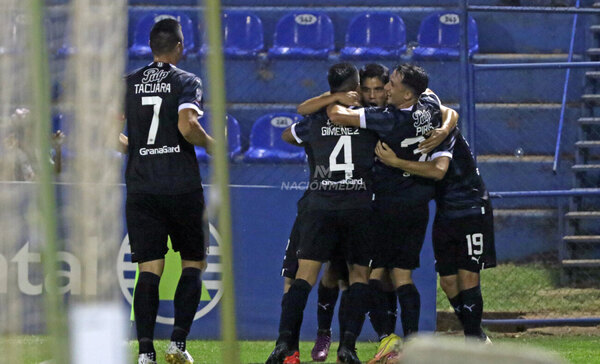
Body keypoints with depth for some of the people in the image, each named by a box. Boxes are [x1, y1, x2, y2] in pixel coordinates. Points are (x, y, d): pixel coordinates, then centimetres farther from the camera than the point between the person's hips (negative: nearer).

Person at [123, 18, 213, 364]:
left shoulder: (129, 83, 7)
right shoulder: (187, 82, -4)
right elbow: (186, 126, -19)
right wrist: (212, 144, -1)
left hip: (141, 188, 3)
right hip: (181, 187, -3)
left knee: (150, 270, 1)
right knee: (193, 263, 11)